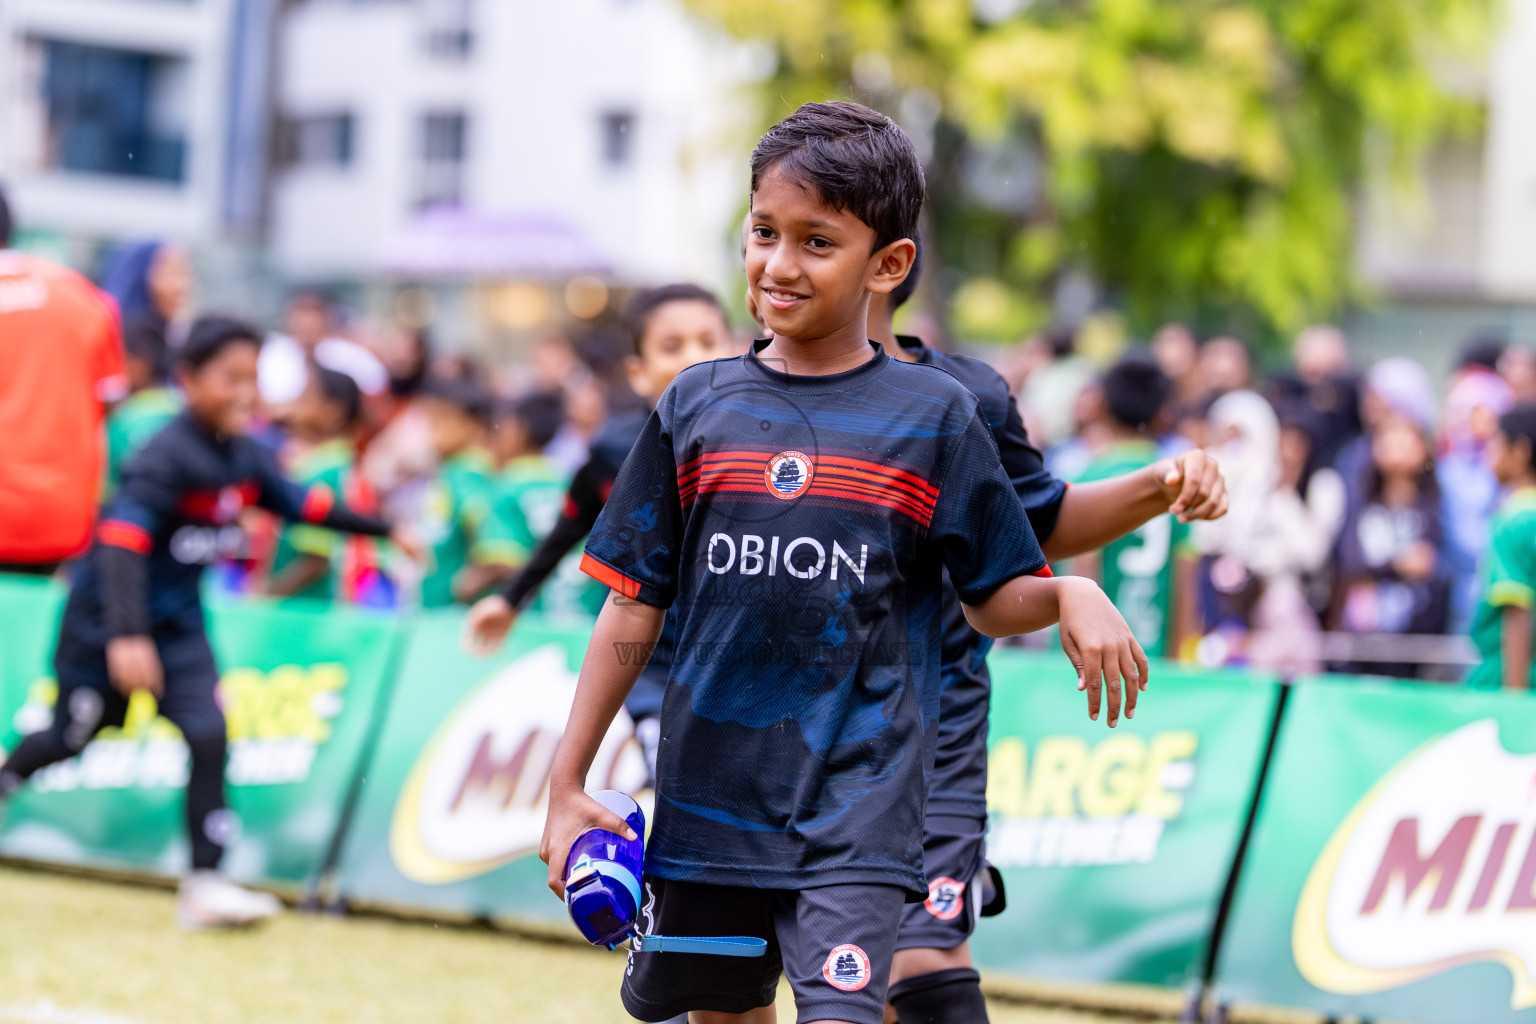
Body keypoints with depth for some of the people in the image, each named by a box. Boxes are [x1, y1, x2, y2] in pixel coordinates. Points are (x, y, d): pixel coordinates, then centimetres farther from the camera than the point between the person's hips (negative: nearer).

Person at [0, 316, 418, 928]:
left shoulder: (244, 457, -1)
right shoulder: (167, 458, -25)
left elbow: (300, 503, 14)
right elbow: (121, 540, -34)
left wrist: (384, 530, 16)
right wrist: (127, 637, -44)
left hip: (177, 619, 6)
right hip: (104, 618, -6)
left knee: (209, 734, -9)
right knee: (74, 735, 9)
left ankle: (204, 885, -7)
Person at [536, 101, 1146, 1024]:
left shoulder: (935, 416, -1)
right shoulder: (698, 408, 5)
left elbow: (995, 599, 3)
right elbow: (636, 604, 8)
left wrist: (1070, 595, -20)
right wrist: (568, 785, 7)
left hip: (860, 789, -3)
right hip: (711, 793, 3)